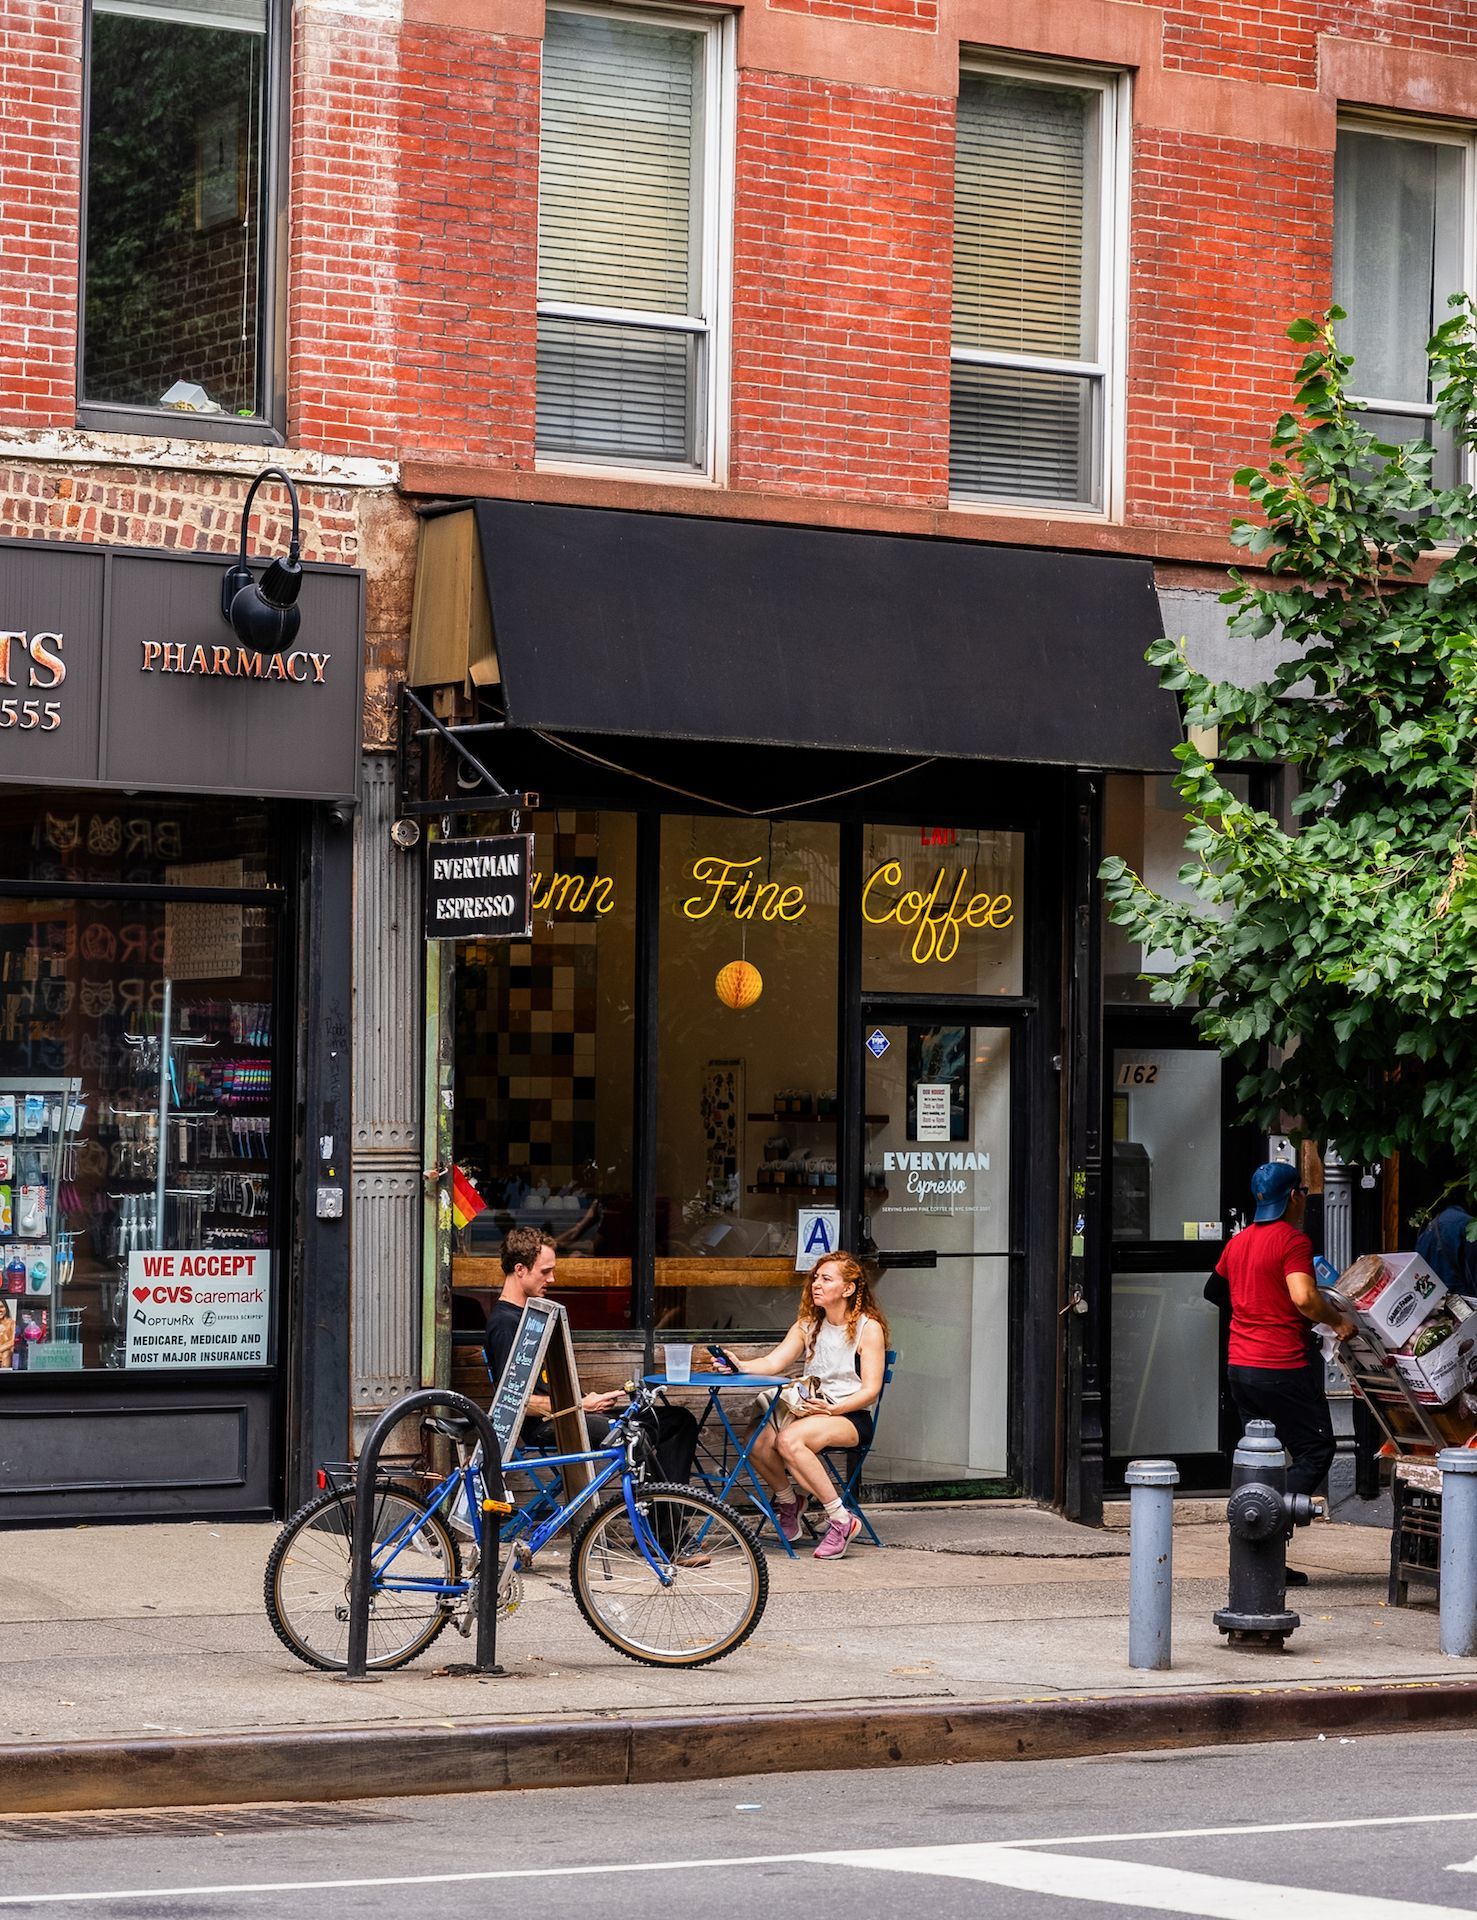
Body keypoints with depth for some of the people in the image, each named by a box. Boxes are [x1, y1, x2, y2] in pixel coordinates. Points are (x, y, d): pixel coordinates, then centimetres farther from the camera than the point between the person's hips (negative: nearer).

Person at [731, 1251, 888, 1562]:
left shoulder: (869, 1328, -2)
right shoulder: (808, 1326, 16)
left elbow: (871, 1390, -8)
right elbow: (773, 1363, 5)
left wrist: (833, 1409, -23)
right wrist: (739, 1366, -15)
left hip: (851, 1417, -6)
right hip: (810, 1411, 6)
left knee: (790, 1440, -35)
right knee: (758, 1442, -24)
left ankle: (841, 1519, -24)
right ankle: (788, 1500, 7)